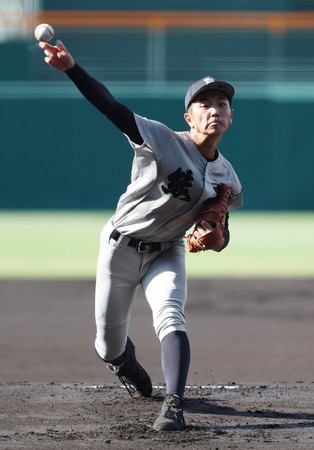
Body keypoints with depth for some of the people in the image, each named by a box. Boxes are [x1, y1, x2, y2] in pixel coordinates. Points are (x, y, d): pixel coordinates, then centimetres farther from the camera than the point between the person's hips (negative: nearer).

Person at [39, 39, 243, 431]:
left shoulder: (227, 178, -1)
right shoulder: (162, 140, -18)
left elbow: (220, 231, 12)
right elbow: (110, 106, -29)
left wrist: (217, 236, -15)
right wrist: (71, 69, -44)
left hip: (167, 254, 3)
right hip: (121, 248, -3)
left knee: (170, 317, -27)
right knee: (109, 346, 7)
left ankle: (173, 406, -36)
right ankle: (127, 366, 45)